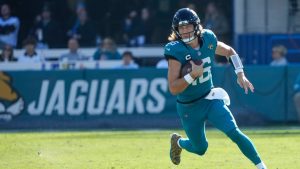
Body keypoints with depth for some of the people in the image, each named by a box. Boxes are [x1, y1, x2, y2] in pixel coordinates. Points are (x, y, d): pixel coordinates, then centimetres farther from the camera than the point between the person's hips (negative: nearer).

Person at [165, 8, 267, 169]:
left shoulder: (208, 40, -9)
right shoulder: (176, 51, -23)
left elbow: (230, 51, 14)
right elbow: (173, 89, -24)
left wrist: (240, 74, 4)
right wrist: (193, 75, -35)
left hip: (210, 100, 2)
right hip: (189, 108, -2)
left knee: (234, 132, -17)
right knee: (200, 148, 12)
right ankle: (178, 142, 45)